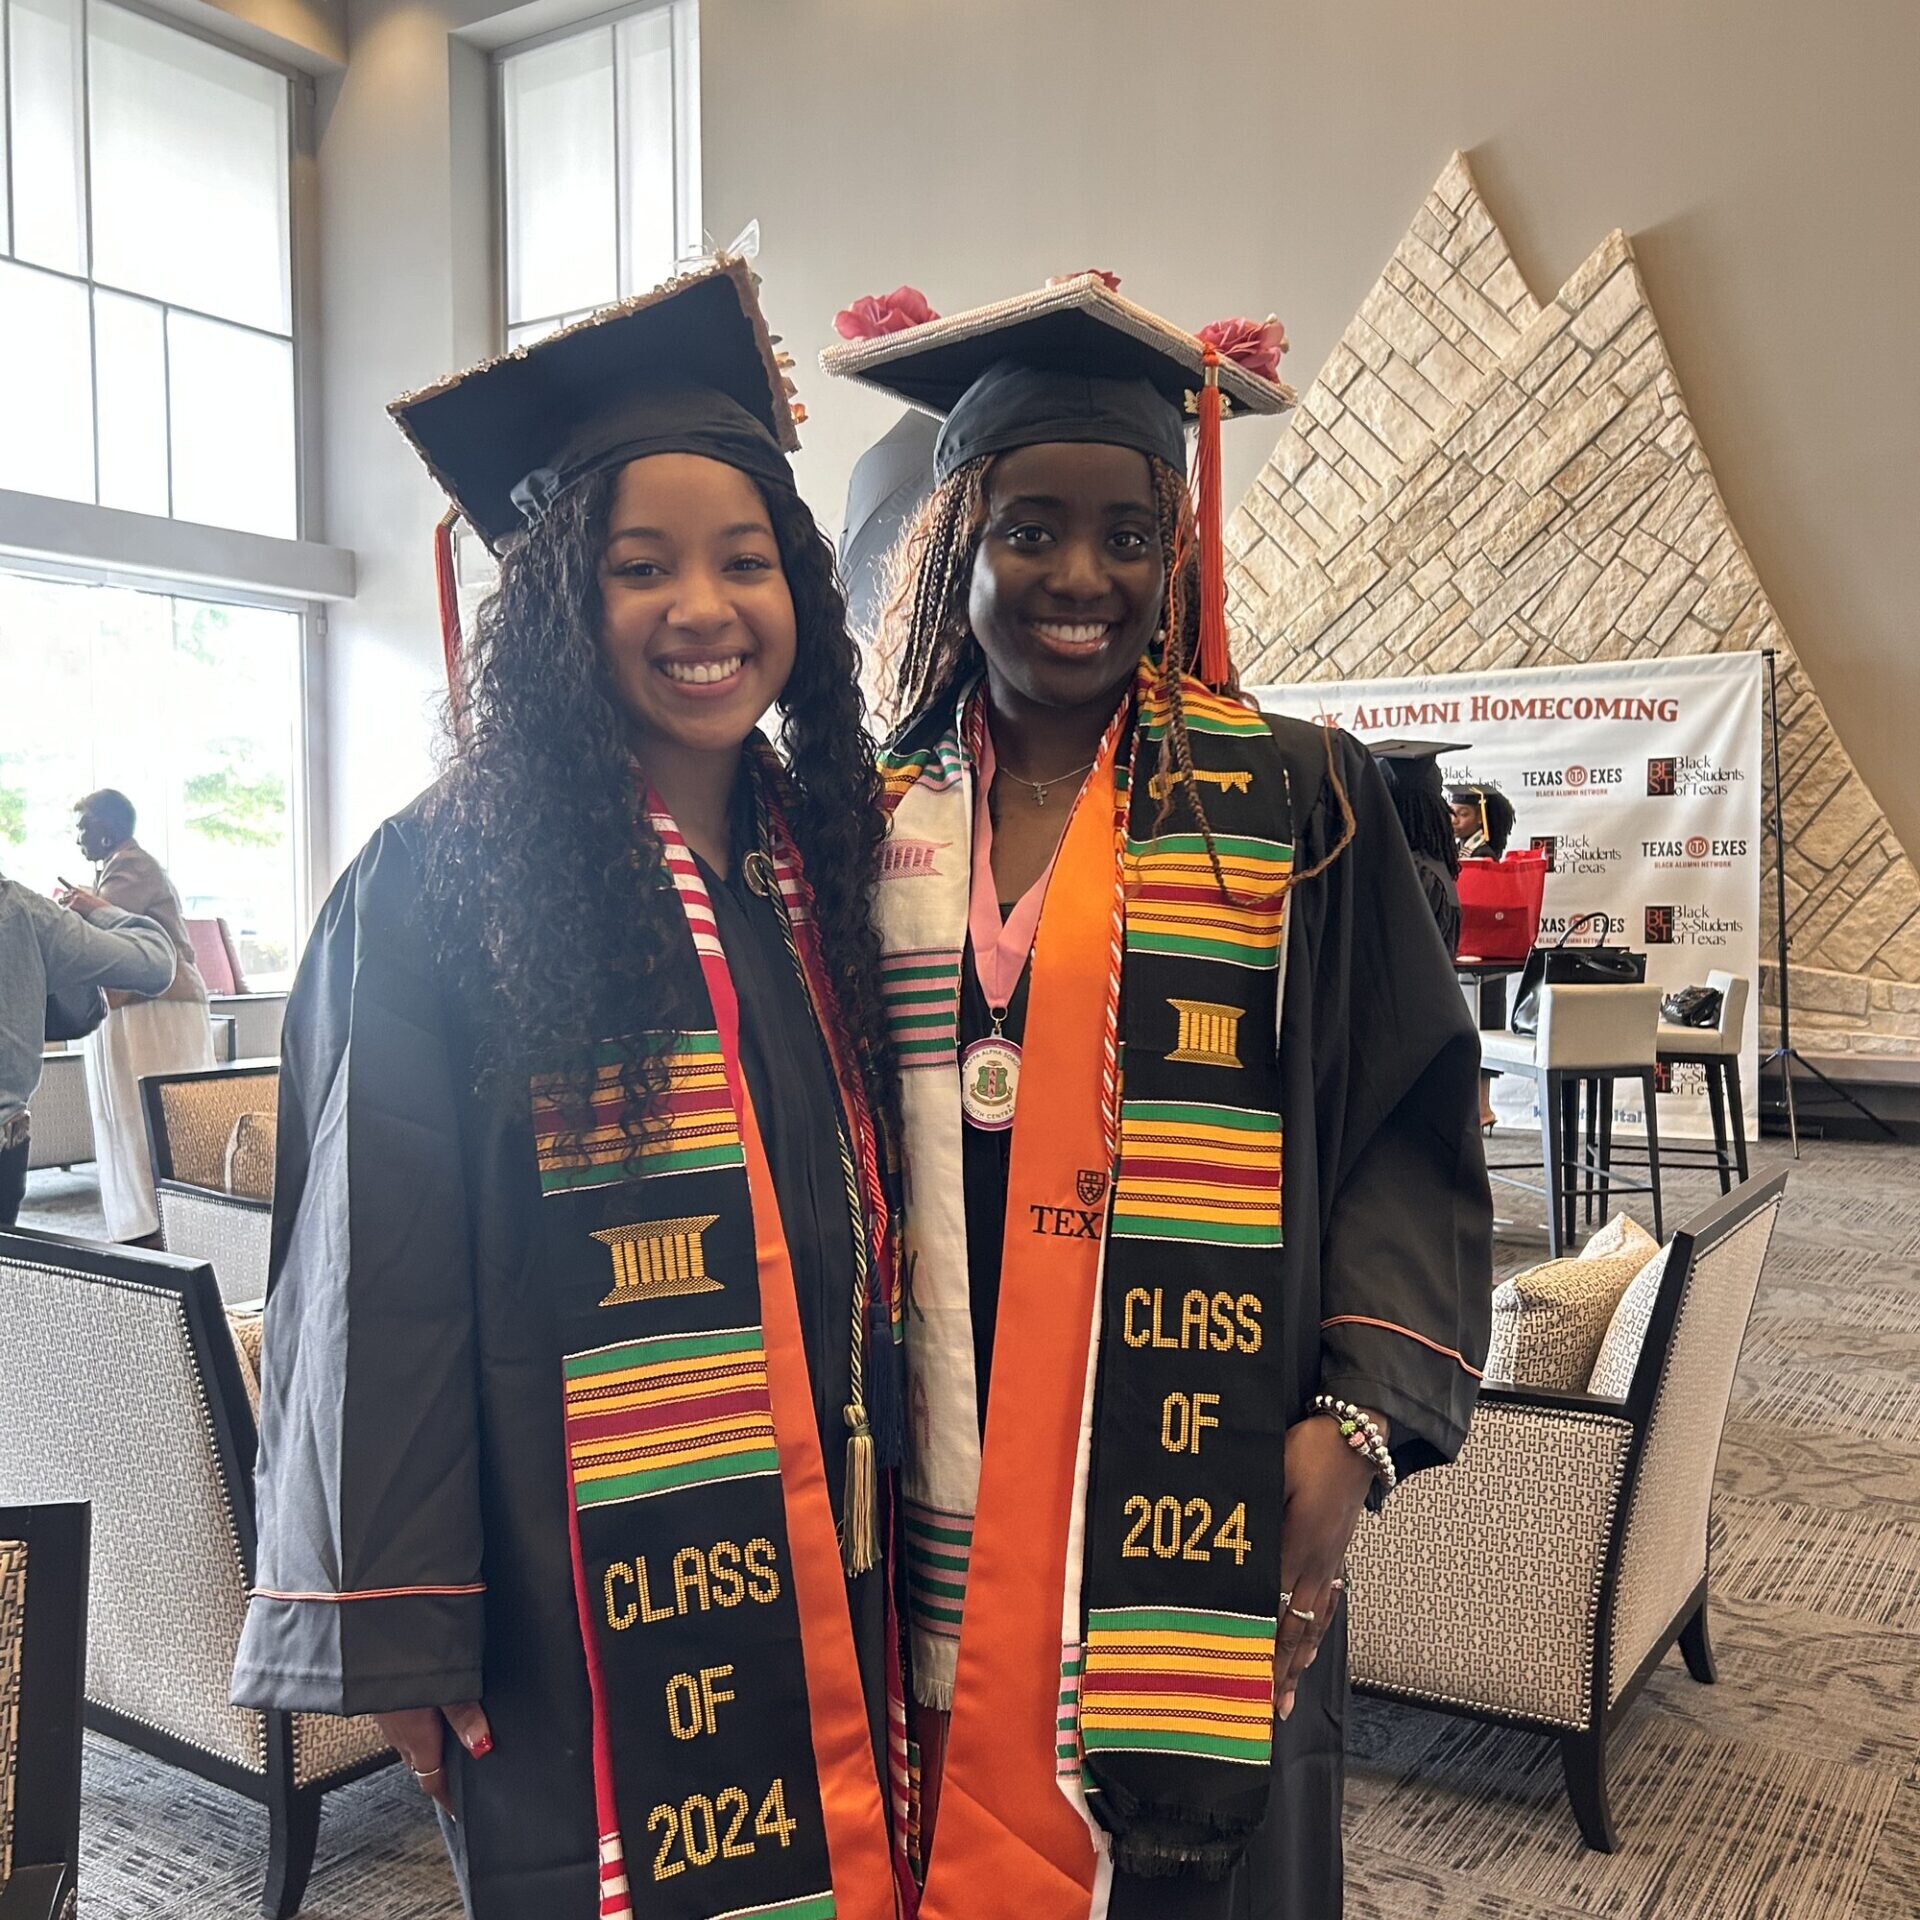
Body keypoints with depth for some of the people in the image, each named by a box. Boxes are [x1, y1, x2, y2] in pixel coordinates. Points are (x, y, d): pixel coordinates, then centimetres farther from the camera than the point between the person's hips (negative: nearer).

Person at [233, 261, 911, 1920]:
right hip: (587, 1614, -4)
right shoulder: (441, 892, -10)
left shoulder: (828, 870, 5)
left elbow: (874, 1240, 9)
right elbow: (382, 1281, -10)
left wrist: (895, 1563, 9)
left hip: (822, 1590, 5)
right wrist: (400, 1626, -10)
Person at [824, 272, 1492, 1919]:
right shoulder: (870, 823, 5)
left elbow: (1407, 1130, -3)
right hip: (932, 1506, 2)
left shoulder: (1296, 804, -1)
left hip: (1186, 1504, -2)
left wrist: (1355, 1420, -13)